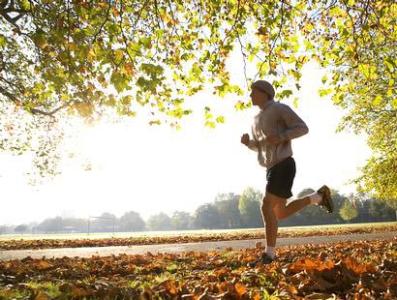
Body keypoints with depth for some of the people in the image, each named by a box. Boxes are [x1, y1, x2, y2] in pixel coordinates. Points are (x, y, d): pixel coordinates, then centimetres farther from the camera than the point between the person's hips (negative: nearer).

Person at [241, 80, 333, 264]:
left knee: (266, 207, -17)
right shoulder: (257, 119, 20)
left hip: (283, 166, -9)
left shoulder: (280, 108, -4)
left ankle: (269, 254, -8)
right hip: (272, 169, 9)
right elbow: (258, 146, 26)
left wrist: (280, 137, -23)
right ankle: (318, 197, 24)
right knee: (281, 214, 9)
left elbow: (303, 129, -7)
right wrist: (246, 142, 2)